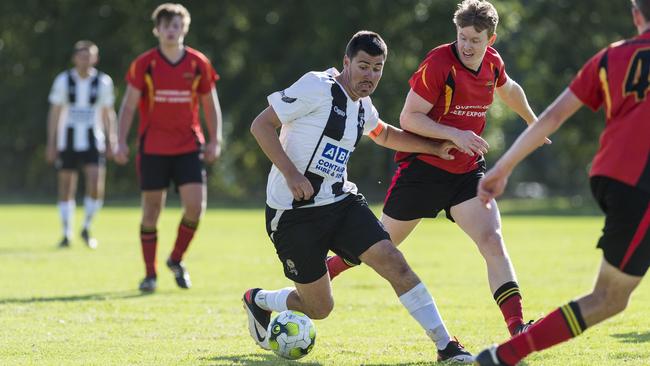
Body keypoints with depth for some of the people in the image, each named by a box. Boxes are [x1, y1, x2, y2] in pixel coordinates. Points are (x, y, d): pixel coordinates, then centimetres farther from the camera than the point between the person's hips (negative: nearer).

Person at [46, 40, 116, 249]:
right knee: (66, 189, 1)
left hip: (93, 142, 0)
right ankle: (66, 234, 13)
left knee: (96, 185, -15)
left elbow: (108, 113, 10)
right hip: (68, 142, 0)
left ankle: (86, 229, 4)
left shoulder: (103, 82, 2)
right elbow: (54, 113, 4)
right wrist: (51, 144, 0)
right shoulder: (63, 81, 0)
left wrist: (111, 141, 5)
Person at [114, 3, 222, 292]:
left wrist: (214, 140, 2)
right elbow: (128, 105, 0)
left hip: (189, 146, 1)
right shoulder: (143, 64, -3)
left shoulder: (199, 64, 2)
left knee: (195, 206, -11)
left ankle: (177, 259, 13)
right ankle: (150, 274, 11)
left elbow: (210, 104, 10)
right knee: (151, 211, 1)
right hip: (152, 147, -1)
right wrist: (121, 141, -9)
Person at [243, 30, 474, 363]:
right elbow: (261, 125, -15)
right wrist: (290, 173, -24)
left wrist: (435, 148, 24)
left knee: (394, 263, -13)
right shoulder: (317, 87, -14)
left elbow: (384, 135, 35)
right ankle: (257, 302, 30)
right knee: (319, 307, 0)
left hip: (341, 202, 7)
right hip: (293, 211, -7)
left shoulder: (362, 107, 11)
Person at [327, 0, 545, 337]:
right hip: (423, 167, -4)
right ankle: (321, 272, 34)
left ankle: (517, 328, -22)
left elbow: (509, 90, 26)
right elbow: (408, 118, -19)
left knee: (492, 241, -15)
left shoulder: (492, 63, 2)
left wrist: (533, 122, 40)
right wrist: (455, 134, -29)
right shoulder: (438, 63, -19)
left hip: (467, 171, 4)